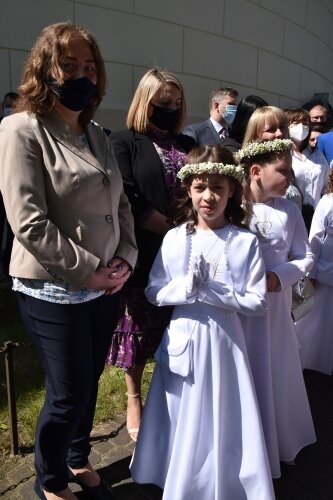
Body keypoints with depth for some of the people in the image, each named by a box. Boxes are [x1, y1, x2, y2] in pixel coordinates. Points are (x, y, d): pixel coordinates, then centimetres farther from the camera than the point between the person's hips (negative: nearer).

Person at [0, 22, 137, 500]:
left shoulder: (97, 135, 10)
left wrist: (125, 257, -3)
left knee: (89, 382, 20)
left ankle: (79, 460, 47)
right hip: (53, 292, -6)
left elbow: (120, 204, 12)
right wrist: (89, 271, -17)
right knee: (68, 395, 6)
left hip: (105, 287, 7)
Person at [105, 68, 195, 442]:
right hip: (144, 253, -4)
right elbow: (128, 202, -13)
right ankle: (134, 399, 29)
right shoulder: (124, 142, -2)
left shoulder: (187, 145, 15)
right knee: (140, 324, 8)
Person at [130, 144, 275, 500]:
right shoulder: (175, 238, -4)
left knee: (222, 420, 10)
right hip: (183, 339, 2)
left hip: (223, 339, -1)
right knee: (183, 419, 17)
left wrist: (212, 292, -19)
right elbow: (154, 292, -2)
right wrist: (187, 287, -19)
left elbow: (257, 301, -10)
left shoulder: (245, 242, -9)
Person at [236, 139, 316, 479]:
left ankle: (274, 444, 41)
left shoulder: (288, 210, -2)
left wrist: (278, 276, -13)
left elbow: (305, 258, 2)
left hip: (276, 307, 3)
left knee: (275, 375, 16)